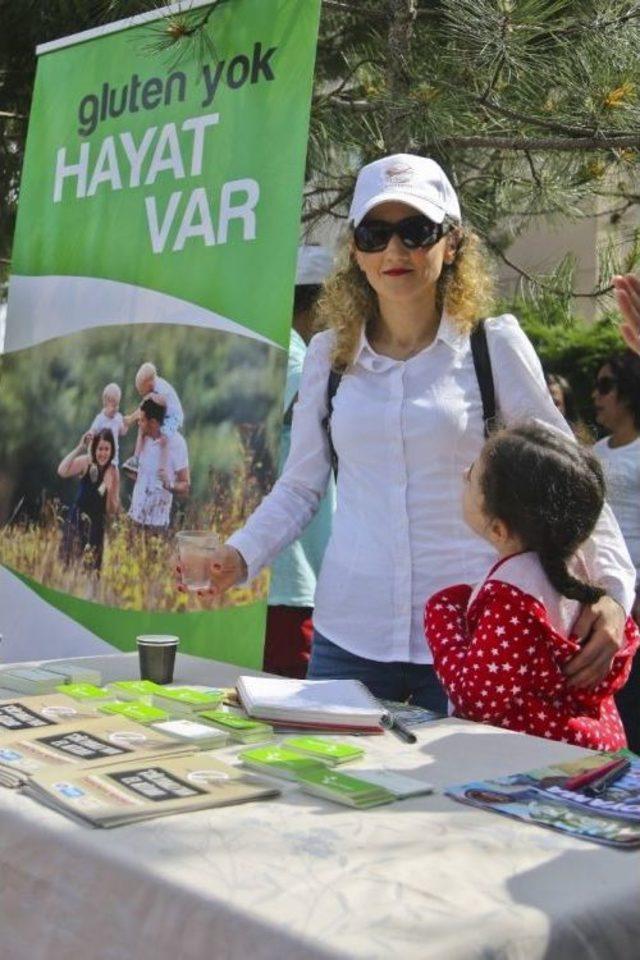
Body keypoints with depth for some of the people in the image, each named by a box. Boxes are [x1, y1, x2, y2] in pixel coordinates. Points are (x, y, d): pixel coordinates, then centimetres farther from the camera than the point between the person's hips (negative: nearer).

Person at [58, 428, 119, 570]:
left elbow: (112, 511, 0)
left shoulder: (113, 473, 0)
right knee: (71, 563, -9)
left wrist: (109, 490, -17)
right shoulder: (86, 462, -8)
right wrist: (80, 447, -28)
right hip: (76, 521, -3)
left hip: (96, 527, 3)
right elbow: (62, 471, -29)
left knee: (92, 568, 5)